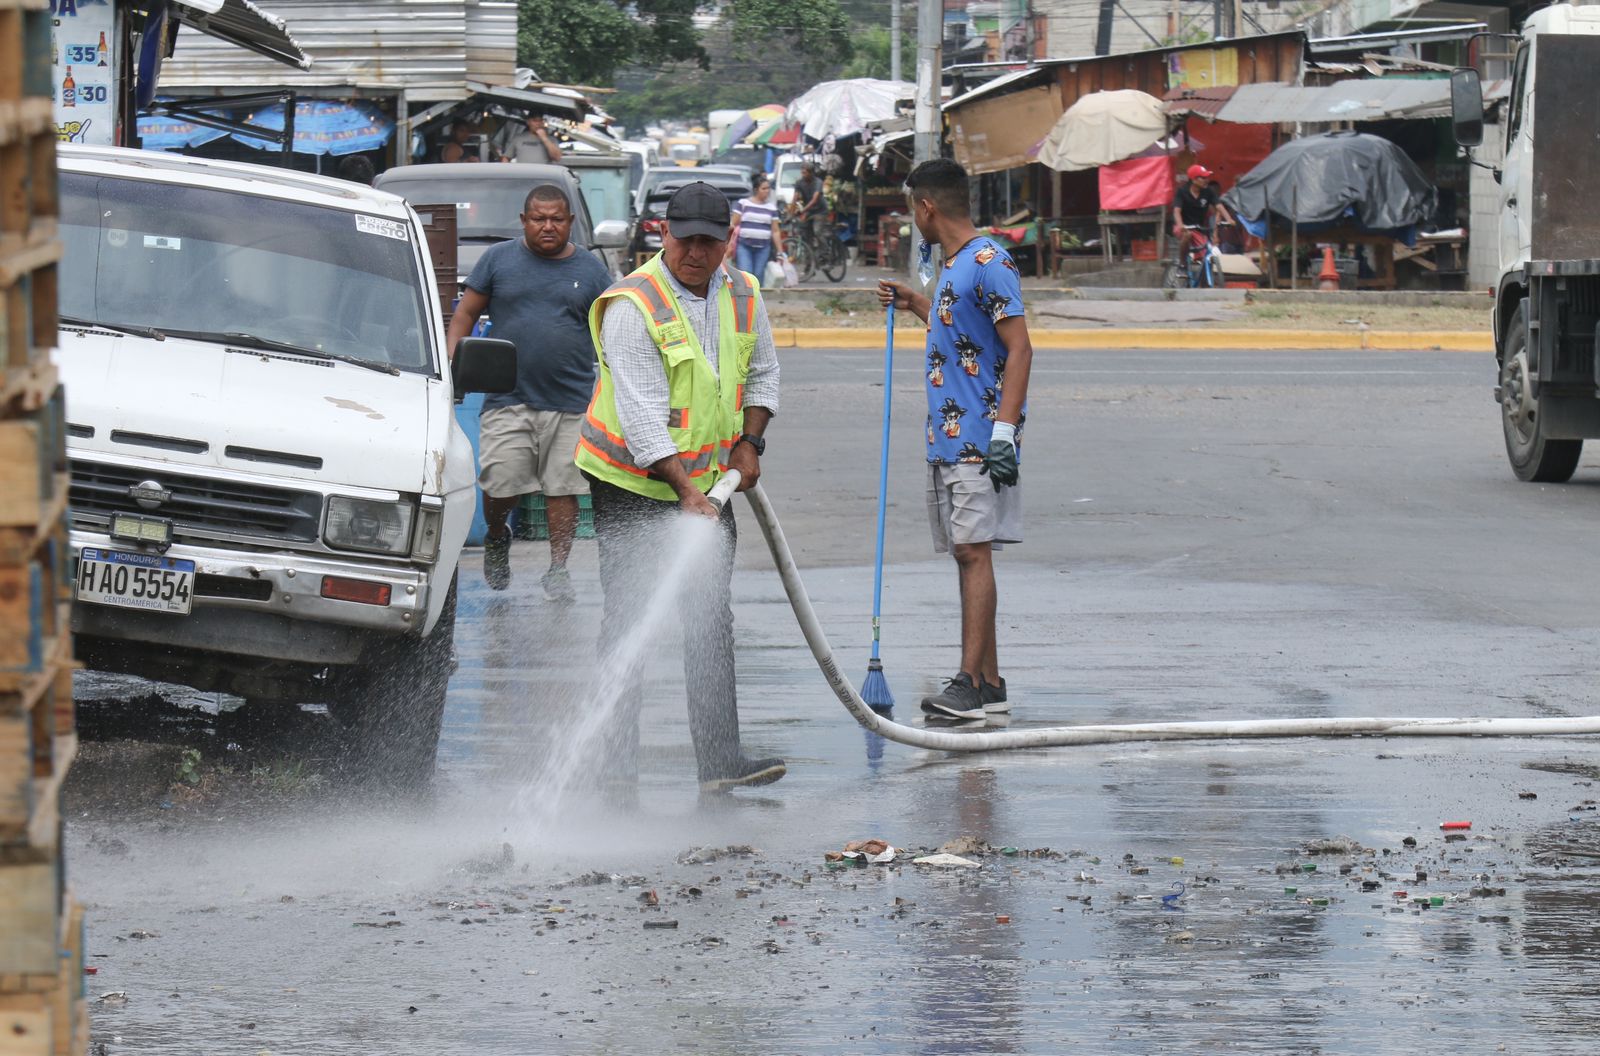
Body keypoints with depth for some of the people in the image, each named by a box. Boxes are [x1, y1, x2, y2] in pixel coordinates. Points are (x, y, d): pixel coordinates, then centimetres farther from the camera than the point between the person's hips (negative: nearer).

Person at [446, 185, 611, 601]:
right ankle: (496, 537, 25)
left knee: (563, 490, -1)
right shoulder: (498, 259, 7)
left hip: (570, 402, 1)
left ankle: (558, 571, 8)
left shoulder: (590, 271, 9)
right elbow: (465, 315, 9)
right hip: (508, 401, -1)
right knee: (500, 487, -6)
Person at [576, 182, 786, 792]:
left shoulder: (742, 296, 2)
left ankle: (720, 760, 6)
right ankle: (617, 764, -4)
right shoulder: (633, 306, -19)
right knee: (627, 621, -6)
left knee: (711, 622, 4)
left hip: (709, 483, 6)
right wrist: (684, 491, -31)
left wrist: (749, 442, 3)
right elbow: (642, 415, -25)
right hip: (632, 484, -6)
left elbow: (762, 374, 18)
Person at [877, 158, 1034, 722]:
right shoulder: (953, 266, 17)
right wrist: (918, 306, 32)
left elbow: (1019, 348, -17)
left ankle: (973, 683, -15)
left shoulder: (988, 263, -12)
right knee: (967, 554, 9)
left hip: (979, 440, -10)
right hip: (948, 438, 10)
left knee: (973, 551, -12)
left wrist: (1004, 431, -22)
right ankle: (988, 683, 11)